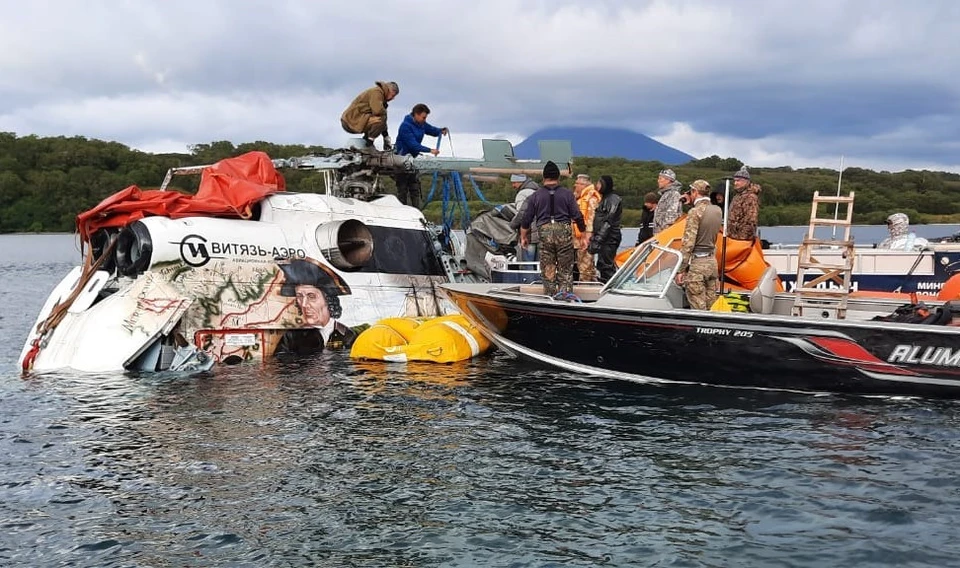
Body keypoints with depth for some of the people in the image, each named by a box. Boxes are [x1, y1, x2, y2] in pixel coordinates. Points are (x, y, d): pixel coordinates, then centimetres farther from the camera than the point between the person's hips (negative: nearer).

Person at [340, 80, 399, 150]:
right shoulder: (376, 92, -9)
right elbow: (378, 110, -25)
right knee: (381, 120, -26)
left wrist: (386, 136, 19)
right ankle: (369, 144, -15)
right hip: (352, 121, -10)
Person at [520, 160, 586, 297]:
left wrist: (523, 237, 20)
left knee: (547, 269, 8)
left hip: (544, 231, 0)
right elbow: (577, 216, 1)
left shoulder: (536, 196, 5)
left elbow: (526, 219, 7)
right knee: (566, 267, 8)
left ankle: (550, 294, 9)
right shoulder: (567, 194, 2)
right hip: (564, 231, 0)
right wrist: (583, 232, 15)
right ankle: (566, 291, -3)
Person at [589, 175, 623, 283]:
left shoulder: (613, 200, -11)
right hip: (603, 239, 10)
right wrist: (594, 239, 18)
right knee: (602, 265, 12)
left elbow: (608, 222, -18)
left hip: (609, 238, -10)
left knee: (607, 265, -11)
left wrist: (598, 240, -22)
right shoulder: (604, 199, 19)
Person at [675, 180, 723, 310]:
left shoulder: (695, 212, -13)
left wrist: (680, 270, -14)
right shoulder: (717, 210, 8)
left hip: (697, 262, -7)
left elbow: (688, 243, -17)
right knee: (711, 306, 12)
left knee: (698, 308, -3)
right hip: (712, 260, 7)